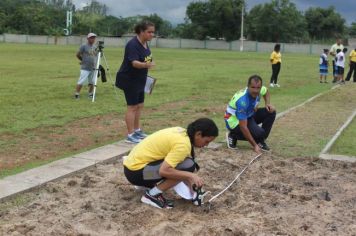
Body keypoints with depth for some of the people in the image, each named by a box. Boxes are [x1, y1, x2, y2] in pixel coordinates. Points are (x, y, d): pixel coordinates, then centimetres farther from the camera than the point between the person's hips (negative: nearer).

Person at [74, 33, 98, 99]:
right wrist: (83, 60, 8)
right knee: (81, 82, -9)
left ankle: (90, 94, 24)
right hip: (85, 68, -6)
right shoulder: (84, 46, -6)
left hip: (93, 68, 6)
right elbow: (78, 55, 0)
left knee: (92, 82, 10)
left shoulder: (95, 47, 12)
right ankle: (76, 94, -2)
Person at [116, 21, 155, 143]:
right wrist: (145, 65, -52)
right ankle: (130, 135, -1)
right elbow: (134, 63, -35)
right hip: (129, 80, -9)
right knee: (132, 107, -7)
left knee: (139, 105, 15)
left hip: (139, 80, 9)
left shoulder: (144, 43, 5)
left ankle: (137, 130, 28)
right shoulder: (133, 44, -23)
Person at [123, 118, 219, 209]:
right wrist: (191, 175, -19)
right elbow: (164, 170, -29)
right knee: (187, 166, -19)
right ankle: (152, 195, -8)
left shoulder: (182, 132, 6)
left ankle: (149, 183, 19)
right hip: (136, 171, -9)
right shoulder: (183, 144, -22)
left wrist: (192, 182, 12)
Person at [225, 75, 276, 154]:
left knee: (270, 112, -7)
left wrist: (268, 103, -5)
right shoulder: (242, 101, -36)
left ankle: (261, 141, 4)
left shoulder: (259, 90, -14)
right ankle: (233, 136, -3)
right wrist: (254, 145, -32)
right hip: (235, 121, -8)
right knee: (259, 133, -27)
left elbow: (266, 91, 15)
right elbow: (243, 127, -35)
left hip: (249, 116, 8)